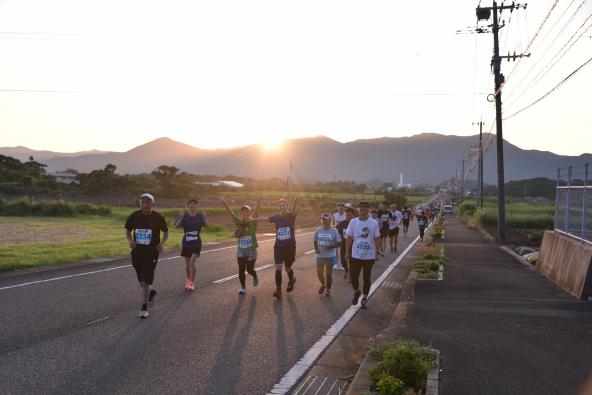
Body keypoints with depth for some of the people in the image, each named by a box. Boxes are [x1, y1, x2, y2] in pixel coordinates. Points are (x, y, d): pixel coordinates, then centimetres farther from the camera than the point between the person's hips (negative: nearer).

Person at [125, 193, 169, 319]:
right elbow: (128, 230, 12)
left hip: (152, 253, -3)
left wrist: (162, 243, -12)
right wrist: (130, 240, -9)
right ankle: (150, 292, 47)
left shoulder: (158, 217, -7)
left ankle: (144, 308, 4)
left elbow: (166, 232, 6)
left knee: (146, 281, -7)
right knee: (141, 281, 16)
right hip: (137, 252, 4)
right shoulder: (134, 216, -2)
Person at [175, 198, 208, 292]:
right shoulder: (184, 216, -6)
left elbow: (206, 226, -19)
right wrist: (180, 218, -35)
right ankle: (188, 280, 34)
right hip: (186, 243, 2)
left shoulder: (200, 216, -6)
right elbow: (177, 226, -17)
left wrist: (205, 219, -39)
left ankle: (192, 283, -4)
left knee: (192, 262, -12)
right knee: (187, 263, 13)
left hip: (197, 243, -2)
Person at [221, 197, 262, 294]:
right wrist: (225, 204, -26)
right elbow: (231, 213, -13)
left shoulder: (253, 222, -8)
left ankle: (255, 277, 39)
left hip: (251, 250, -2)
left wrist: (258, 203, -40)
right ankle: (243, 287, 18)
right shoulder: (239, 222, -3)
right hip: (241, 250, 2)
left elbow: (256, 213, -24)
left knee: (249, 270, 5)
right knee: (241, 270, 1)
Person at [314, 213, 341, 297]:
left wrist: (331, 246, -23)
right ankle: (323, 284, 39)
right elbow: (315, 242, 12)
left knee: (328, 274, 6)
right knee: (319, 273, 10)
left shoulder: (334, 231, -8)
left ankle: (328, 289, 26)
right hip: (320, 256, 3)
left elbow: (339, 243, -6)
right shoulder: (318, 231, 2)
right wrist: (316, 248, -7)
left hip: (330, 256, -3)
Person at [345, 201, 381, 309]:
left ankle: (364, 299, 26)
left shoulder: (374, 223, -6)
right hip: (355, 256, 1)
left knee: (367, 278, 9)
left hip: (369, 256, -1)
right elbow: (349, 238, 3)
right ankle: (357, 292, 31)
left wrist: (377, 253, -5)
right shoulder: (353, 222, -2)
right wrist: (347, 252, 2)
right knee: (354, 277, 1)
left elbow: (377, 239, -1)